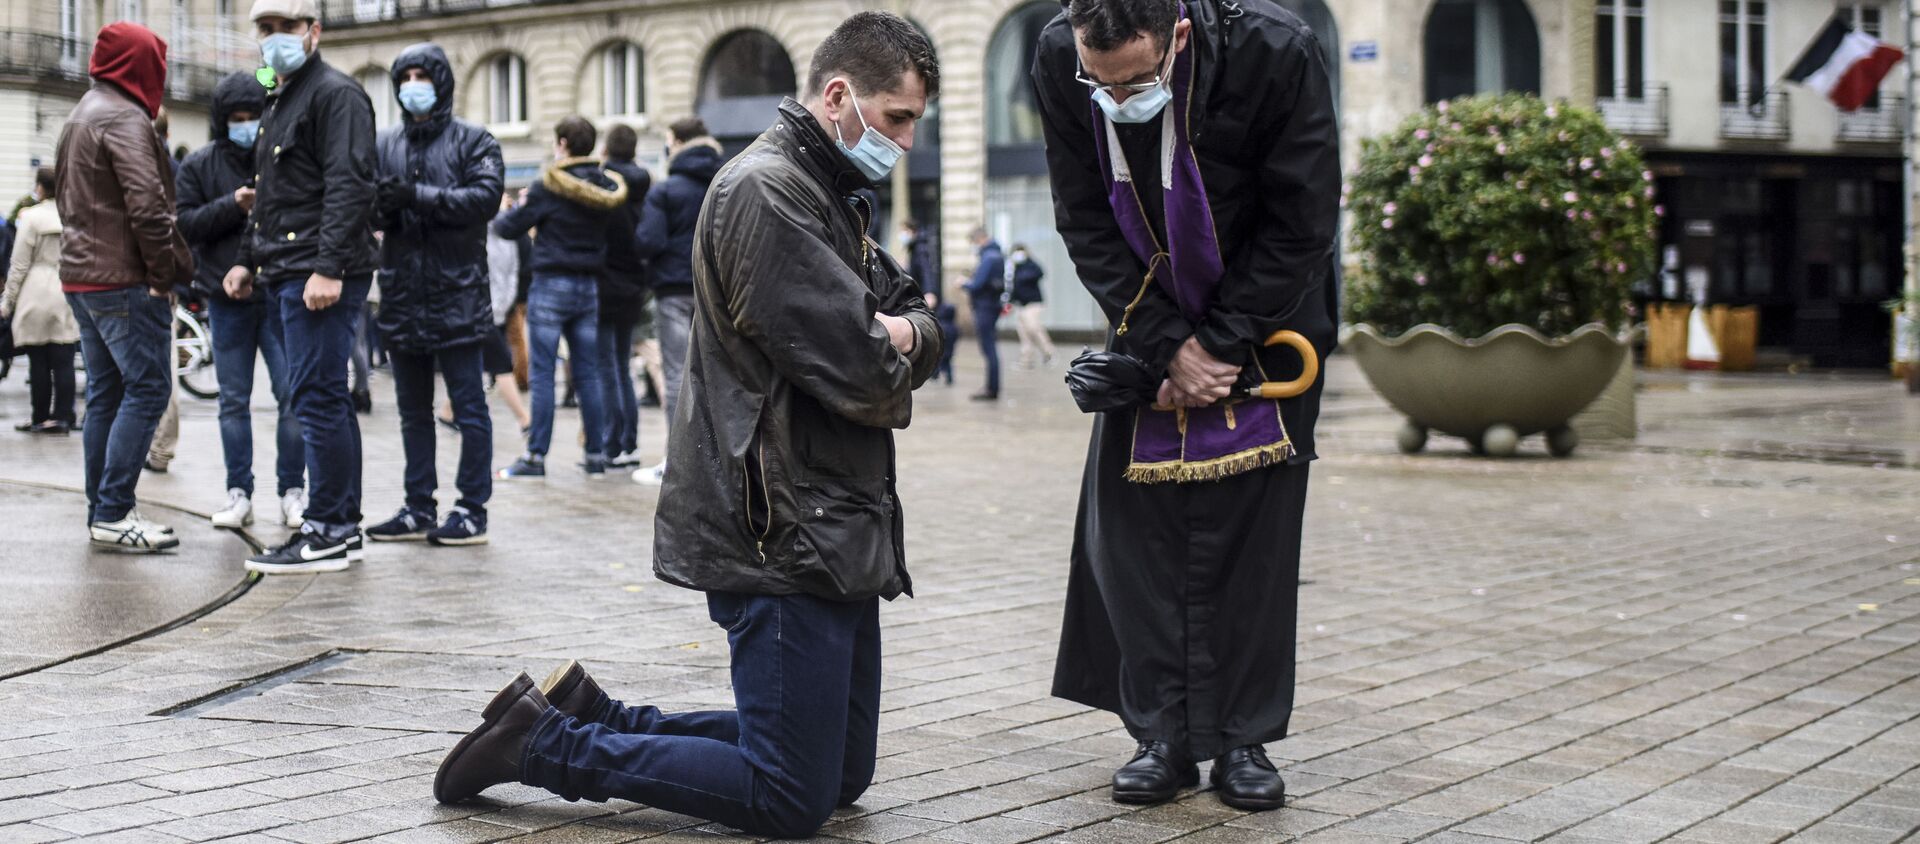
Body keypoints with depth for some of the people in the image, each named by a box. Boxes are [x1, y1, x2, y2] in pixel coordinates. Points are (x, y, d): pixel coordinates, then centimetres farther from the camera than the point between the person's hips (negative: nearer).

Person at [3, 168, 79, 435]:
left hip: (37, 298, -3)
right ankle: (62, 417, 3)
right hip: (68, 296, 3)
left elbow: (19, 266, -5)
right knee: (63, 360, 4)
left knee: (38, 361, 4)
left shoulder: (32, 218, -8)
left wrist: (7, 302, 4)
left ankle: (40, 418, 10)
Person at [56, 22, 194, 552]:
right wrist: (166, 274, -13)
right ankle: (114, 515, -12)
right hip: (123, 280, -10)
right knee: (146, 390, -8)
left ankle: (101, 511, 15)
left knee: (105, 394, 12)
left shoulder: (79, 117, 19)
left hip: (80, 276, 10)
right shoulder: (125, 119, -13)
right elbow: (147, 207, -20)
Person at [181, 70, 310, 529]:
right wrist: (232, 206, -15)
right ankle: (239, 494, 14)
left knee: (292, 395, -2)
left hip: (281, 295, -1)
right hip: (227, 299, 1)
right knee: (234, 401, 7)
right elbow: (183, 224, -2)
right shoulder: (199, 166, 6)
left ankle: (292, 491, 7)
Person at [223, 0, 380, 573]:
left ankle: (327, 534, -8)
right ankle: (344, 526, 16)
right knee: (326, 400, 11)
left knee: (317, 398, -10)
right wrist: (248, 260, 25)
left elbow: (348, 187, -18)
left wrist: (329, 267, -25)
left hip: (321, 279, -10)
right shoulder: (280, 101, 24)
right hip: (288, 276, 10)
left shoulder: (335, 94, -8)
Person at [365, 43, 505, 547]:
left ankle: (472, 510, 4)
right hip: (402, 297, 5)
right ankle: (419, 509, 19)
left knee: (469, 408, -1)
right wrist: (380, 204, -20)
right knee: (413, 411, 11)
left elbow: (485, 197, -14)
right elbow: (363, 208, 4)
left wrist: (415, 195, -21)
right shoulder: (385, 145, 12)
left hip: (457, 294, -5)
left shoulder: (474, 142, 1)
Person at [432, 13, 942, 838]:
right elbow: (861, 377, -23)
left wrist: (900, 335, -7)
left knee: (844, 774, 15)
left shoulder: (830, 197, 17)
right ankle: (540, 742, 3)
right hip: (784, 535, -10)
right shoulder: (767, 192, -17)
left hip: (836, 533, 10)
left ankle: (586, 715, 20)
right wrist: (891, 367, 0)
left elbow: (919, 327, 16)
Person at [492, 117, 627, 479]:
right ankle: (596, 456, 10)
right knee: (588, 372, 9)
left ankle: (536, 456, -3)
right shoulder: (606, 187, 5)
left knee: (543, 372, -3)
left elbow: (510, 228, -4)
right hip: (589, 286, 5)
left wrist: (505, 212, 17)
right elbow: (622, 231, 16)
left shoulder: (549, 186, -11)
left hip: (551, 285, -5)